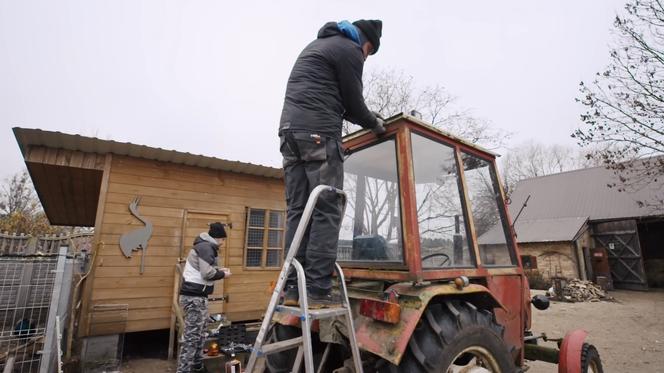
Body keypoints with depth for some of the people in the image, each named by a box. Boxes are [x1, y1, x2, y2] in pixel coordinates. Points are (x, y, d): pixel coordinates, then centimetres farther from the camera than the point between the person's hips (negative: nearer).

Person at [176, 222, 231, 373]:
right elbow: (207, 273, -24)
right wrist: (223, 274, -9)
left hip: (197, 295, 11)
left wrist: (218, 270, 10)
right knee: (192, 335, -7)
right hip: (194, 296, -11)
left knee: (200, 332, 20)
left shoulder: (204, 246, 16)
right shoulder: (206, 247, -17)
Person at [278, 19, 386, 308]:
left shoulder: (318, 45, 33)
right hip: (319, 133, -8)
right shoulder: (349, 50, 4)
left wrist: (367, 121, 33)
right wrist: (375, 124, 22)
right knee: (326, 211, -9)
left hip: (289, 130, 9)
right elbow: (353, 103, 3)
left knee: (297, 211, 3)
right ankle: (318, 290, -10)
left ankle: (293, 288, 2)